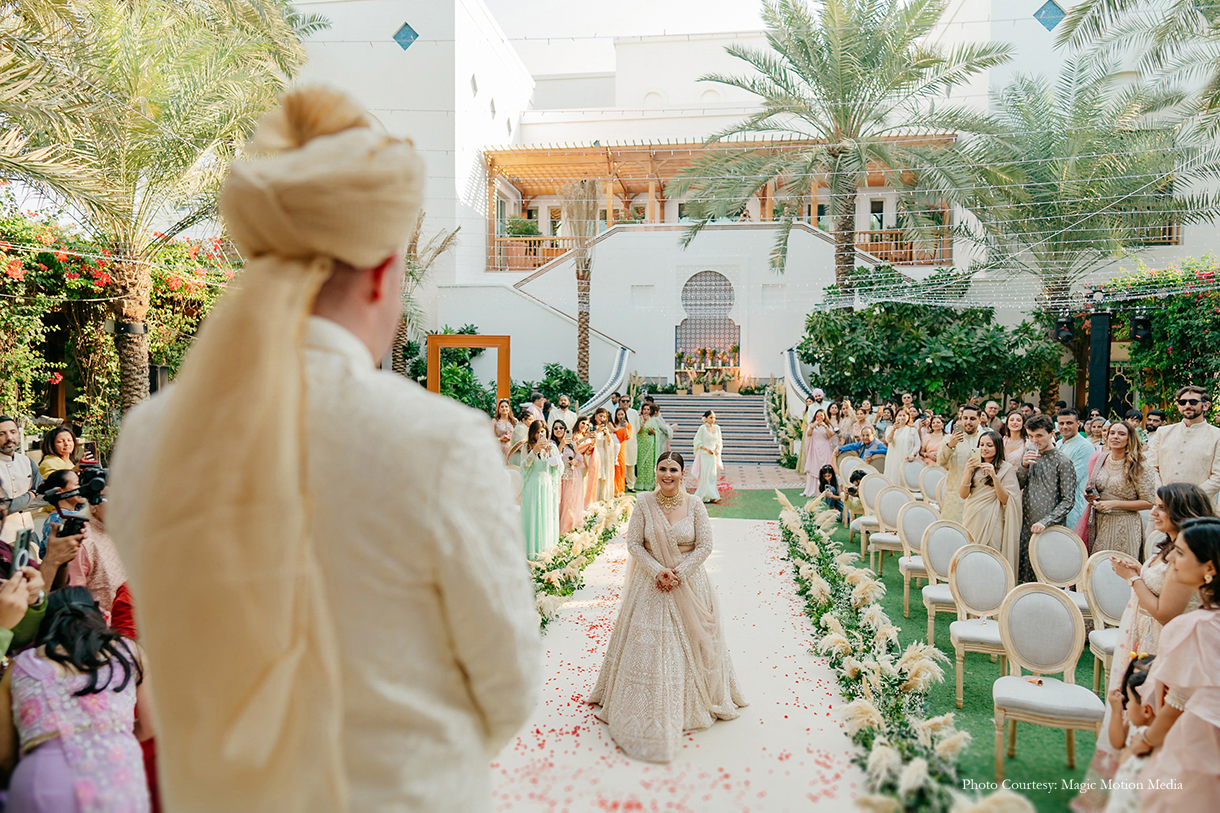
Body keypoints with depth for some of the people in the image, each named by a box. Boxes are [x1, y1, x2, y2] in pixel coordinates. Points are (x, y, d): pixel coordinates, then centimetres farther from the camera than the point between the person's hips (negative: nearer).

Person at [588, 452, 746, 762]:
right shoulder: (644, 503, -5)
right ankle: (651, 710, 17)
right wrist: (657, 571, -16)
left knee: (689, 641, 8)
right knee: (648, 643, 2)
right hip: (652, 583, 0)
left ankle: (694, 702, 28)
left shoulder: (694, 504, -5)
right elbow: (633, 543, -5)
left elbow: (705, 545, -6)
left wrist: (678, 573, -14)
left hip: (688, 582, 0)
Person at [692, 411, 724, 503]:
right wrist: (706, 449, -16)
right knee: (705, 475, -6)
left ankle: (712, 497, 5)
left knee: (713, 475, 2)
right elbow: (697, 441, -6)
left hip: (713, 455, 5)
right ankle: (705, 496, -2)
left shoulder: (717, 428, 7)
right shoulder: (702, 428, -8)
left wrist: (718, 449, -4)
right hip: (704, 455, -5)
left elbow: (719, 441, 14)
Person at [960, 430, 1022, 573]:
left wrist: (994, 476, -19)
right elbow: (963, 494, 1)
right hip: (971, 519, 4)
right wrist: (968, 471, -13)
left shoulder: (1006, 468, -1)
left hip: (991, 522, -4)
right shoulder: (974, 466, 10)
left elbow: (1005, 500, -8)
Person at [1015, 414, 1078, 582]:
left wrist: (1045, 522, -18)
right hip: (1026, 525, 5)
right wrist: (1024, 466, -10)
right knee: (1024, 574, 7)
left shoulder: (1063, 462, -7)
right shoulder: (1029, 455, 11)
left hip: (1050, 528, -5)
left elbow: (1068, 501, -9)